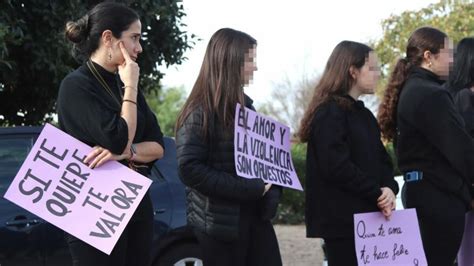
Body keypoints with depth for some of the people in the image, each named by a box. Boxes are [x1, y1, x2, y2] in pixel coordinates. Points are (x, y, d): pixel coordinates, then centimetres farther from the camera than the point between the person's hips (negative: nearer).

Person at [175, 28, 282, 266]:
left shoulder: (244, 105, 14)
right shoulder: (200, 112, -9)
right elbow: (190, 169, -19)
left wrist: (267, 190, 0)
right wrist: (248, 189, -21)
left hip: (255, 217, 7)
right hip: (220, 221, -7)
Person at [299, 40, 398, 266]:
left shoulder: (364, 114, 18)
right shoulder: (330, 113, -11)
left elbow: (381, 160, 14)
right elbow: (336, 167, -20)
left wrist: (390, 188, -7)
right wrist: (377, 194, -14)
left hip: (367, 217, 9)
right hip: (342, 220, -9)